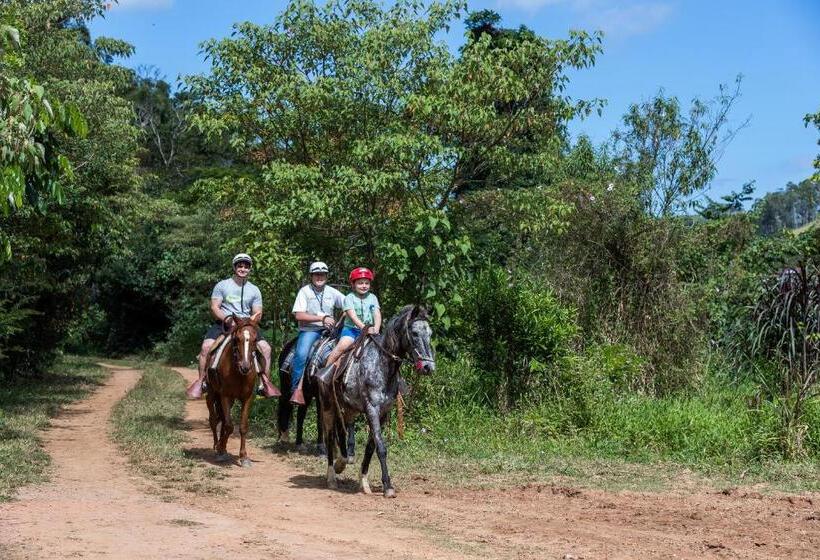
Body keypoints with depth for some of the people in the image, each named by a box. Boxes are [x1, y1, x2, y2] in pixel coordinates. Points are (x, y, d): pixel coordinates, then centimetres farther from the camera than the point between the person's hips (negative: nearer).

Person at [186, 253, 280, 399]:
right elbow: (214, 308, -1)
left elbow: (257, 314, 9)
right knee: (206, 346, -27)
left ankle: (265, 382, -8)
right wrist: (227, 319, -18)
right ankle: (201, 381, -16)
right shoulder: (222, 286, 6)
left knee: (265, 348, -18)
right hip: (223, 322, -2)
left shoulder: (254, 290, 12)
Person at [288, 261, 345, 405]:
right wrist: (322, 318, -12)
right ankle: (296, 389, -25)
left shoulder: (332, 292, 12)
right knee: (301, 354, -29)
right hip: (309, 330, -4)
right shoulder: (305, 291, 0)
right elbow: (299, 315, -9)